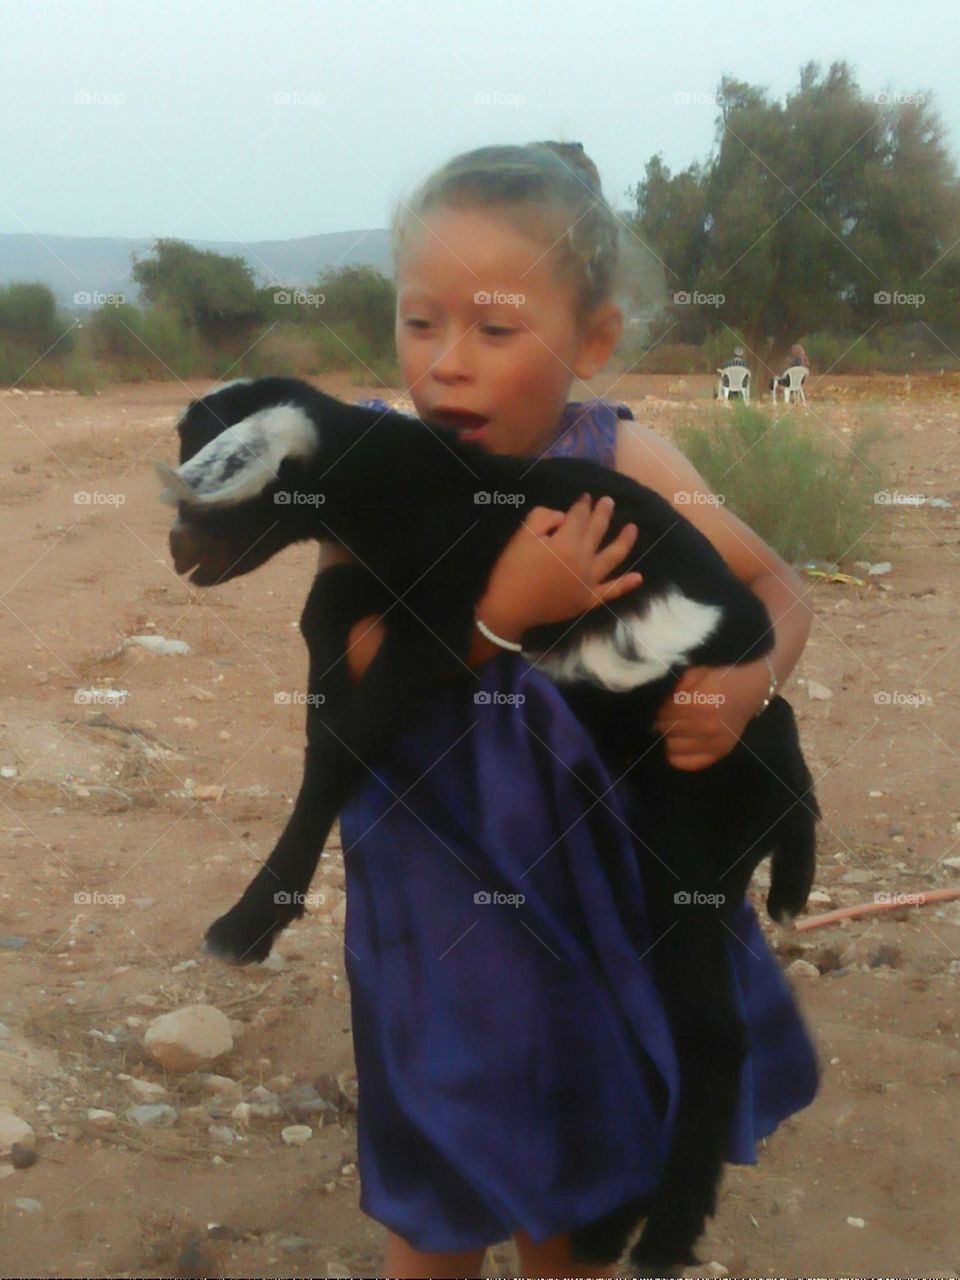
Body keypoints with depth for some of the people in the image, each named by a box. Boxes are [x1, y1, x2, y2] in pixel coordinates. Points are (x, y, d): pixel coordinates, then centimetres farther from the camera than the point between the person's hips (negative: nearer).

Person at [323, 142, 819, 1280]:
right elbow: (357, 671, -19)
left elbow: (775, 586, -2)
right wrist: (501, 609, -32)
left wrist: (743, 683, -22)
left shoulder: (622, 460, -10)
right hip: (439, 875, -1)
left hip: (599, 866, 1)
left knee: (573, 1189, 21)